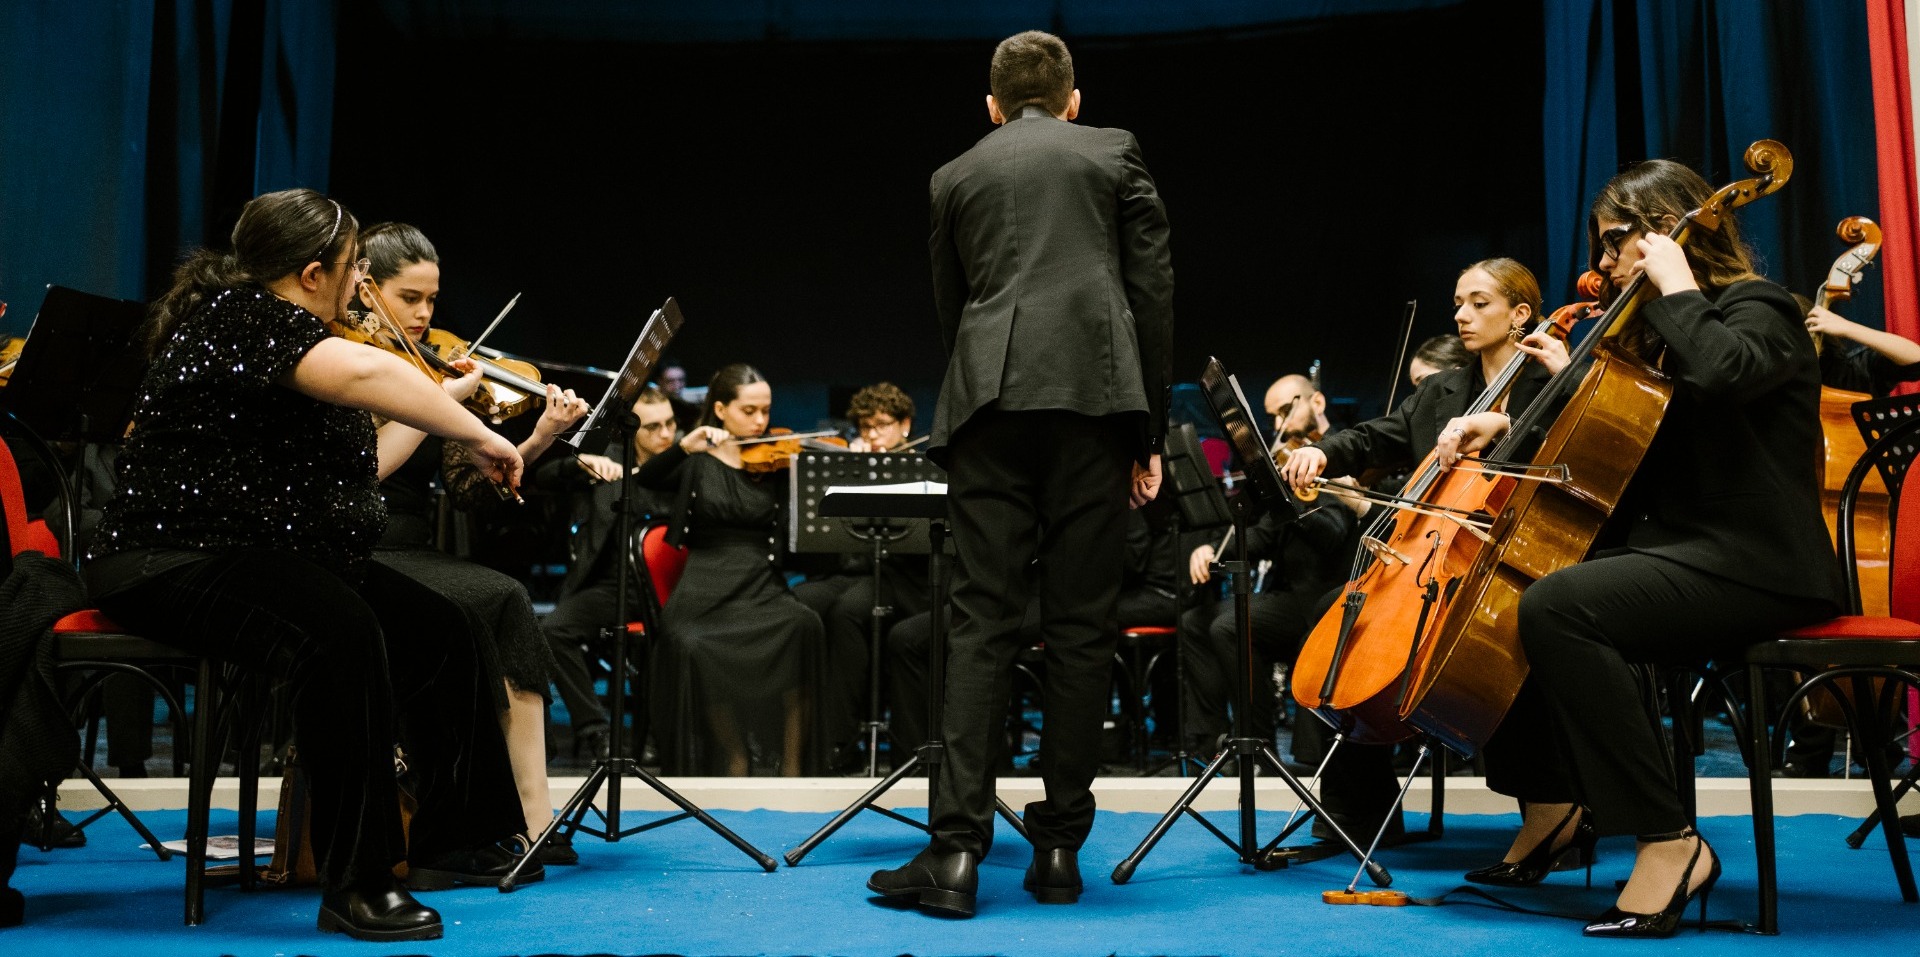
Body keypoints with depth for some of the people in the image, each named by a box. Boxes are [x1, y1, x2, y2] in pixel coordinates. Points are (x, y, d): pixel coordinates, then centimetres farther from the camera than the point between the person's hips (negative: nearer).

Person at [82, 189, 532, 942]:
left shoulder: (280, 327, 13)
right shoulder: (239, 316, -17)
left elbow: (355, 473, 18)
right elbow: (365, 374, -35)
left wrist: (446, 402, 14)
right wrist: (477, 436, -28)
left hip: (280, 557, 10)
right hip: (174, 564, -10)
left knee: (436, 629, 2)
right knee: (341, 633, -34)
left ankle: (453, 839, 13)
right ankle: (357, 883, -27)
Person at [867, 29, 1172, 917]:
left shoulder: (954, 177, 20)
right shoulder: (1114, 152, 16)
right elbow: (1152, 292, 7)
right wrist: (1150, 429, 8)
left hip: (990, 401, 1)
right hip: (1094, 395, -1)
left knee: (982, 621, -2)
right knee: (1079, 625, 2)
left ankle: (958, 850, -7)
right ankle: (1059, 850, 5)